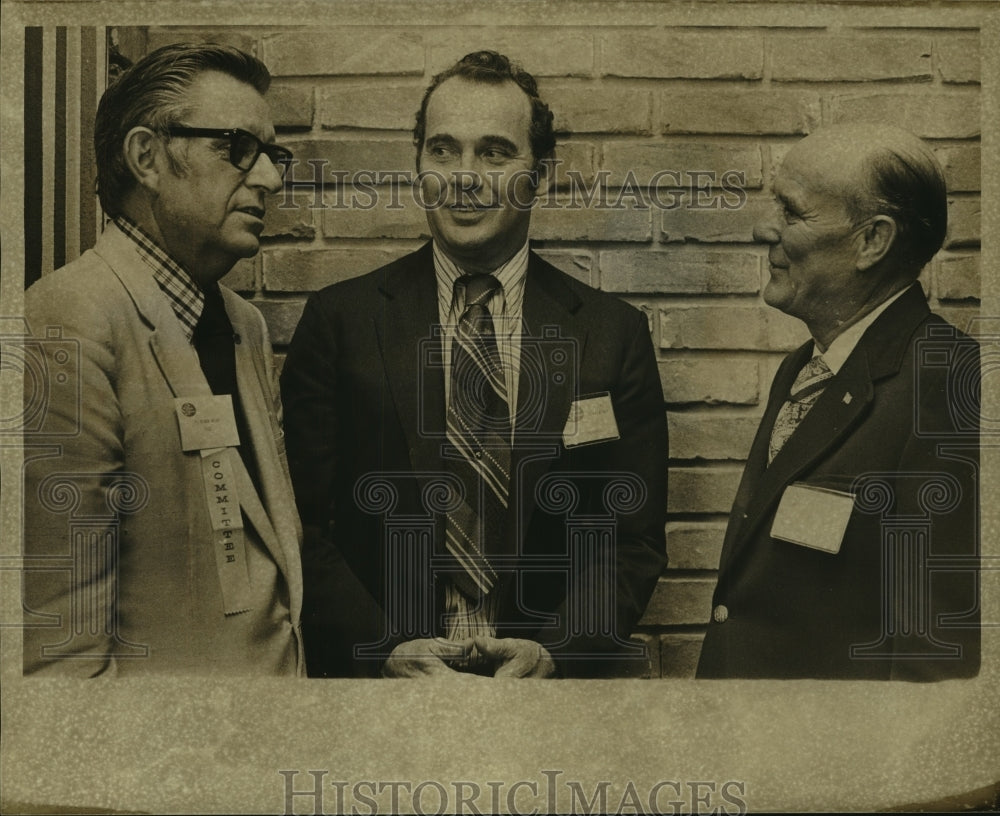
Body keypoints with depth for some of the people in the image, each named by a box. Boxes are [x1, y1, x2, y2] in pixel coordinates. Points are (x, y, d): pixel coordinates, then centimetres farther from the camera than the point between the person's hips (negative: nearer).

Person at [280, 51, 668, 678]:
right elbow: (304, 524, -5)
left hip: (557, 670, 1)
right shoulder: (339, 321, -3)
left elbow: (635, 541, -2)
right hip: (375, 671, 0)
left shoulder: (615, 334, -2)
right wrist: (385, 648, -17)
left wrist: (553, 650, -16)